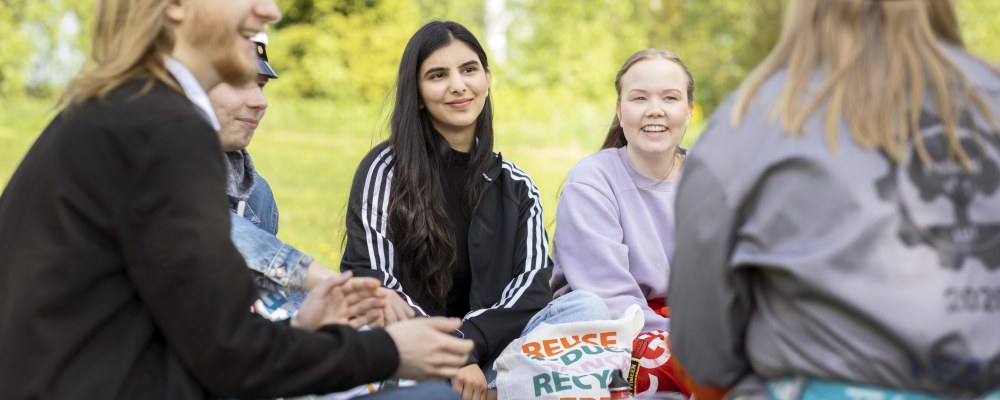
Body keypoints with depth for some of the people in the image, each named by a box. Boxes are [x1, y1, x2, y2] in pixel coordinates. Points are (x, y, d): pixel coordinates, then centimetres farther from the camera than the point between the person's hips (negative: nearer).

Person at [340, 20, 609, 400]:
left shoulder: (517, 188, 14)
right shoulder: (385, 169, 4)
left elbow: (531, 285, 1)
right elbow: (369, 276, -6)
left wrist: (467, 346, -20)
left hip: (481, 357, 3)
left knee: (589, 307, -22)